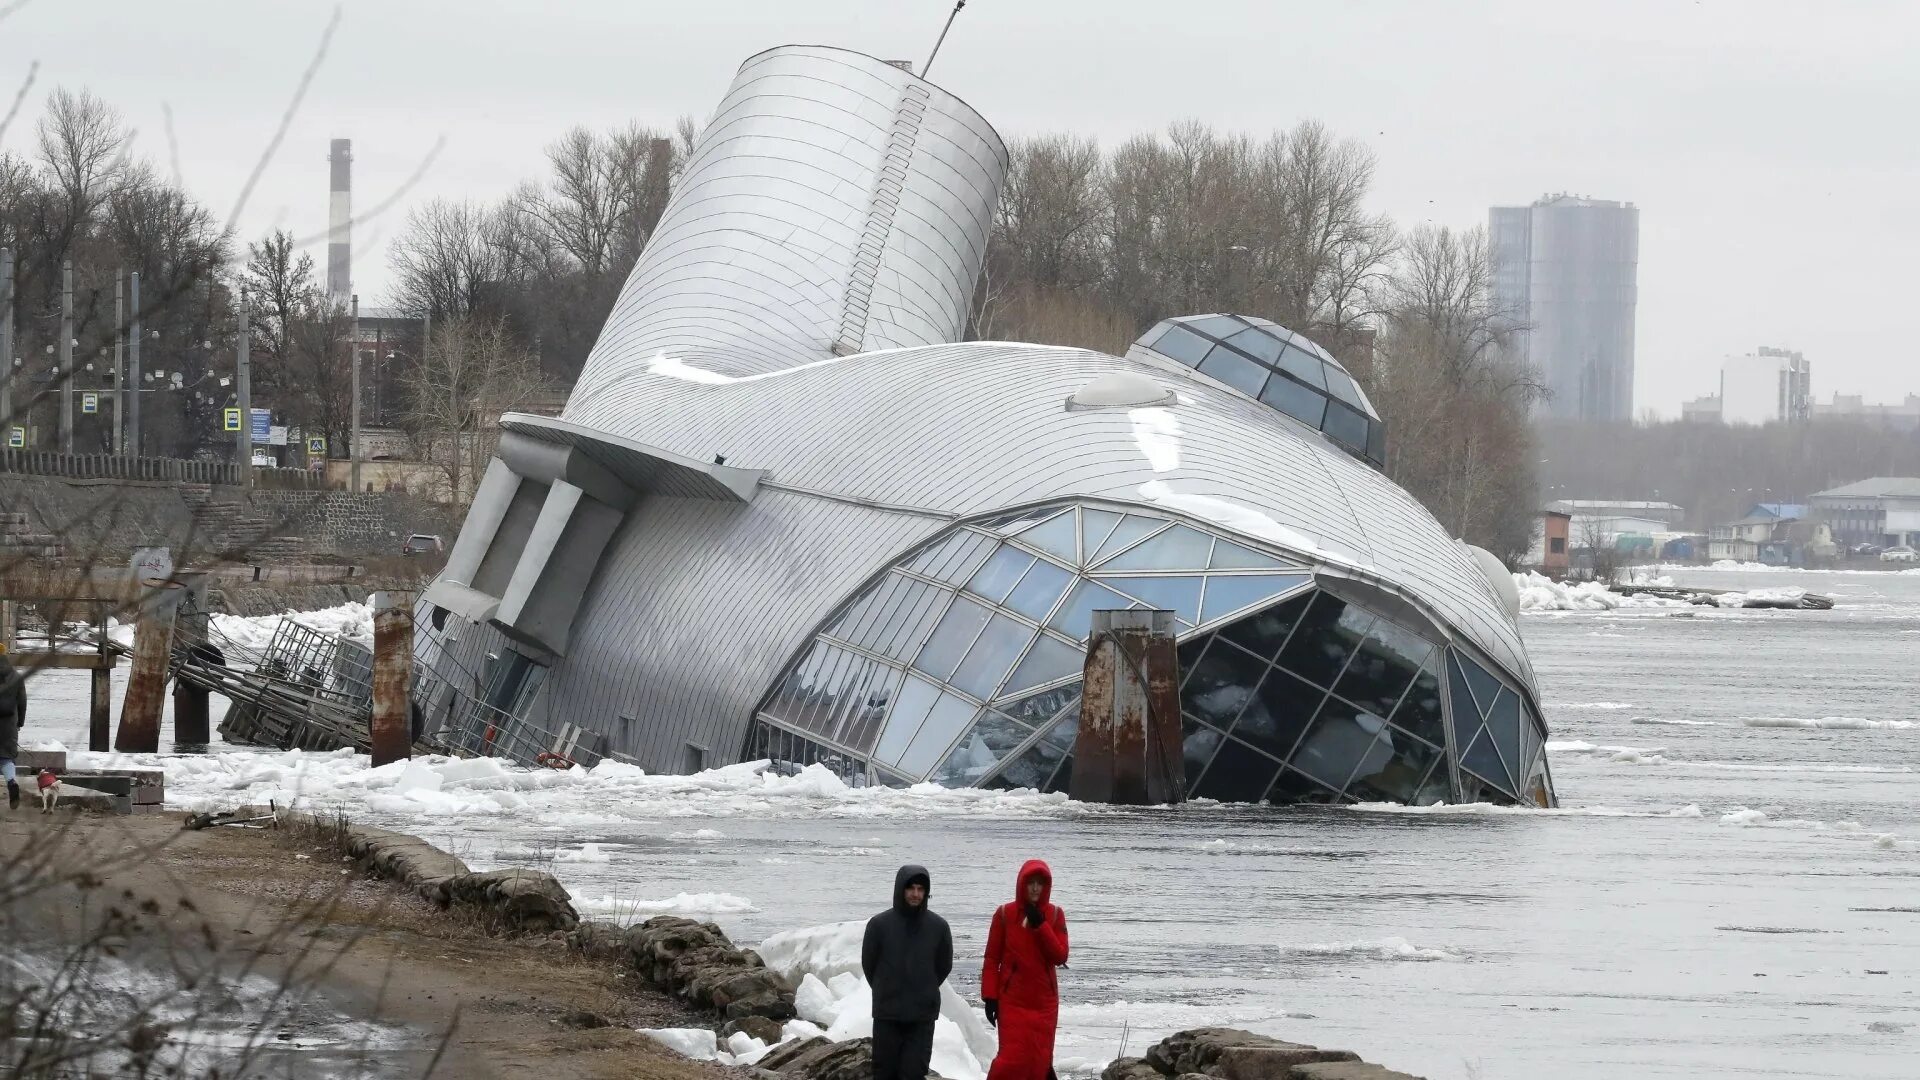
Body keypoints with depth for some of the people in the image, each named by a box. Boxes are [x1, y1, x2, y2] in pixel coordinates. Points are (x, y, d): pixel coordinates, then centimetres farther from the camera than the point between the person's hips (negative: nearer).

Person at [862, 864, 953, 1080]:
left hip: (923, 1016, 0)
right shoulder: (879, 924, -6)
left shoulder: (938, 926, -2)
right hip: (887, 1014, 0)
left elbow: (944, 966, 11)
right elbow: (868, 964, 6)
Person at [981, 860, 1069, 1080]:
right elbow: (992, 959, 0)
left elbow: (1060, 957, -5)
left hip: (1044, 1001, 2)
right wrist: (989, 996, -6)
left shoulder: (1055, 915, 4)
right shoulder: (1005, 914, -2)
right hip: (1012, 1001, -2)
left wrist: (1040, 925, -13)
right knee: (1013, 1057, -12)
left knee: (1039, 1061, 2)